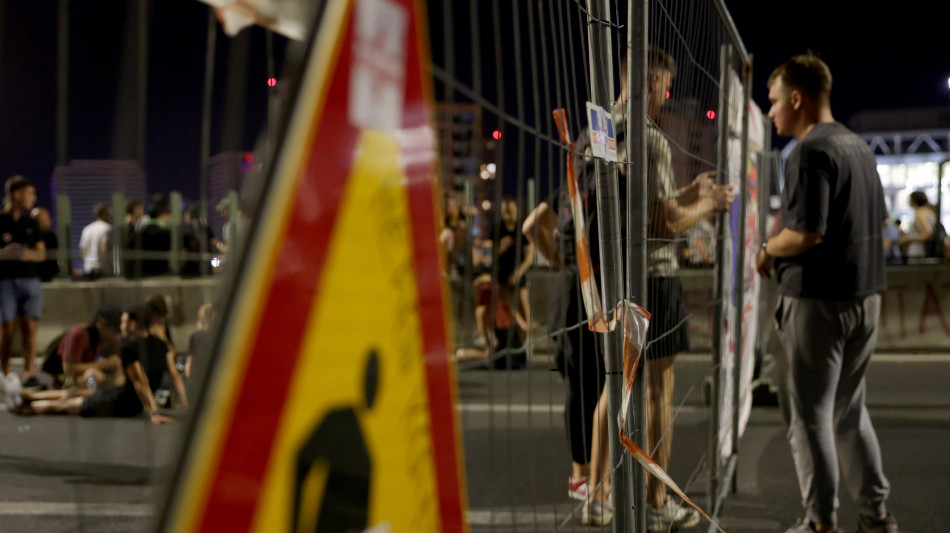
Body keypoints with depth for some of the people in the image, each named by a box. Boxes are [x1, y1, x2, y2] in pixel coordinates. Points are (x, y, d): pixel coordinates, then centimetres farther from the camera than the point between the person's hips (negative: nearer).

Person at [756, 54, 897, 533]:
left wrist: (767, 252, -4)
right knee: (849, 409, 17)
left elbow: (805, 233, -24)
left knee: (810, 414, 2)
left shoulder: (811, 152, -16)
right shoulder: (859, 147, 12)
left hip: (818, 299, -9)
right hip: (866, 295, 9)